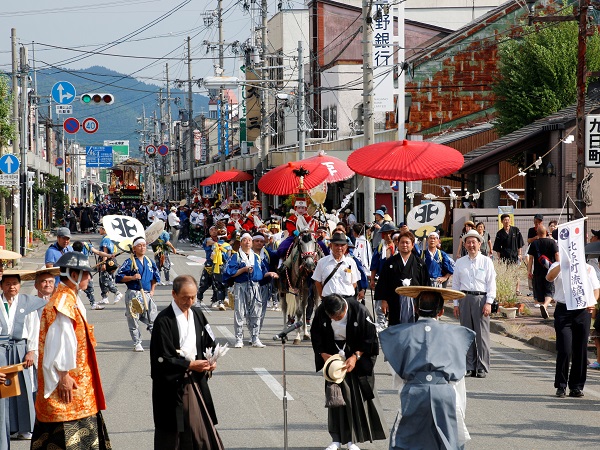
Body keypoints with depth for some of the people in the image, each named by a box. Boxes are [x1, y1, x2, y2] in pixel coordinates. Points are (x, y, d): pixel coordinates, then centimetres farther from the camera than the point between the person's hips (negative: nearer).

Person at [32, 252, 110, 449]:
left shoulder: (72, 300, 14)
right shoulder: (62, 303, -18)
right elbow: (58, 341, -22)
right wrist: (63, 375, -22)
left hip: (79, 380, 10)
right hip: (68, 382, -10)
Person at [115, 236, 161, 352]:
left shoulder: (149, 262, 12)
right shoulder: (130, 262, -4)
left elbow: (156, 276, 25)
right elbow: (119, 276, -7)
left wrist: (152, 290, 16)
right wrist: (132, 278, -18)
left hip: (147, 294, 4)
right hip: (133, 294, -4)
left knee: (152, 319, 6)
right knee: (133, 320, -2)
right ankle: (137, 343, 6)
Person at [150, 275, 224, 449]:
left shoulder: (197, 315, 6)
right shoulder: (164, 320, -13)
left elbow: (209, 343, 14)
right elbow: (162, 359, -16)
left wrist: (210, 361, -5)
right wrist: (190, 365, -19)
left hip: (195, 382, 5)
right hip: (172, 385, -5)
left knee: (201, 431, 5)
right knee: (172, 436, 3)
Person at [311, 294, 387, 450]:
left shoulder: (359, 311, -23)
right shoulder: (321, 312, -16)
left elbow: (370, 338, -12)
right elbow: (316, 336, 0)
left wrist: (356, 357, -20)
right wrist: (323, 354, -12)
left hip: (357, 357, -2)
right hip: (333, 356, 2)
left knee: (357, 396, -3)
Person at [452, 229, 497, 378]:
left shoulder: (486, 262, 5)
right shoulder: (460, 262, 11)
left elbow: (491, 283, 2)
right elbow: (455, 284, 13)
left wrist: (489, 303, -7)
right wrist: (456, 304, 8)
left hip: (481, 298, -2)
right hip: (464, 298, 2)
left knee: (482, 334, -4)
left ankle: (482, 368, 1)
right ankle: (469, 367, 10)